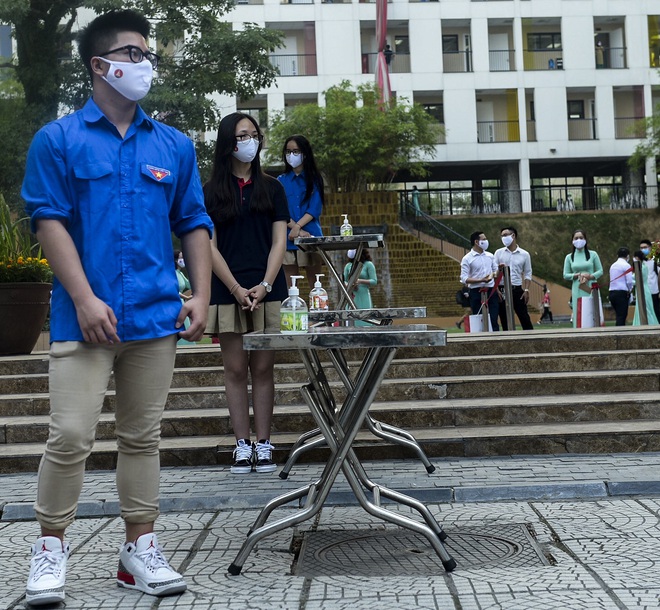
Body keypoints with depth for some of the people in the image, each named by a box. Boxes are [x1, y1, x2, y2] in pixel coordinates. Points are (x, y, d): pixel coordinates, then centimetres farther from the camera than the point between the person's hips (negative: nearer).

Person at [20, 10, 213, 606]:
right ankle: (51, 548, 13)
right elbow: (49, 221, -4)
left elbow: (194, 224, 14)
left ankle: (141, 549, 20)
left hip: (156, 317, 4)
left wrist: (201, 294, 3)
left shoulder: (175, 145, 12)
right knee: (70, 435, -5)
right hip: (86, 318, -3)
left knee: (142, 437, 10)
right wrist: (86, 300, -13)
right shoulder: (58, 139, 2)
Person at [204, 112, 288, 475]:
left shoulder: (271, 189, 10)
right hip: (228, 292, -1)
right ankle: (242, 445, 7)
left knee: (263, 368, 2)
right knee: (236, 369, 1)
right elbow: (210, 246, 1)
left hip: (267, 291, 1)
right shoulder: (211, 193, 6)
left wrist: (264, 285, -8)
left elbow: (279, 242, 5)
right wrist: (237, 288, -10)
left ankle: (263, 444, 7)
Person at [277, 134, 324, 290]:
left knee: (315, 284, -2)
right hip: (287, 238, 1)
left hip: (311, 237, -1)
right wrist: (297, 230, -13)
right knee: (290, 287, 0)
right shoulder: (281, 181, 12)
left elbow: (315, 209, -1)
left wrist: (297, 227, -16)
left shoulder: (314, 179, 9)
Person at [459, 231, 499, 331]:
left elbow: (496, 271, 20)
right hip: (476, 293, -4)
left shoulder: (490, 256, 12)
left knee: (494, 320, -1)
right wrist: (481, 280, -20)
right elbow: (464, 279, -10)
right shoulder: (467, 259, -4)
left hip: (491, 291, 4)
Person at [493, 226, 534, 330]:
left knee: (524, 318, -1)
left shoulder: (524, 254, 5)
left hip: (517, 290, -1)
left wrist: (526, 290, -3)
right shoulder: (499, 253, 6)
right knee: (504, 319, 4)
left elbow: (528, 274, 6)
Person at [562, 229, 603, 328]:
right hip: (577, 291, 1)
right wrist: (579, 275, -8)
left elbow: (600, 271, 6)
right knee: (578, 316, -4)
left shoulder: (593, 254, 6)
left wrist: (590, 276, -13)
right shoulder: (569, 257, 9)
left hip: (591, 290, -1)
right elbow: (565, 275, 8)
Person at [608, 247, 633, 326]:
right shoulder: (626, 265, -6)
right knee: (621, 318, -8)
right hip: (622, 293, -7)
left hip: (612, 292, 7)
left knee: (619, 316, 13)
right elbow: (629, 281, -14)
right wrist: (630, 290, 5)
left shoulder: (613, 265, 16)